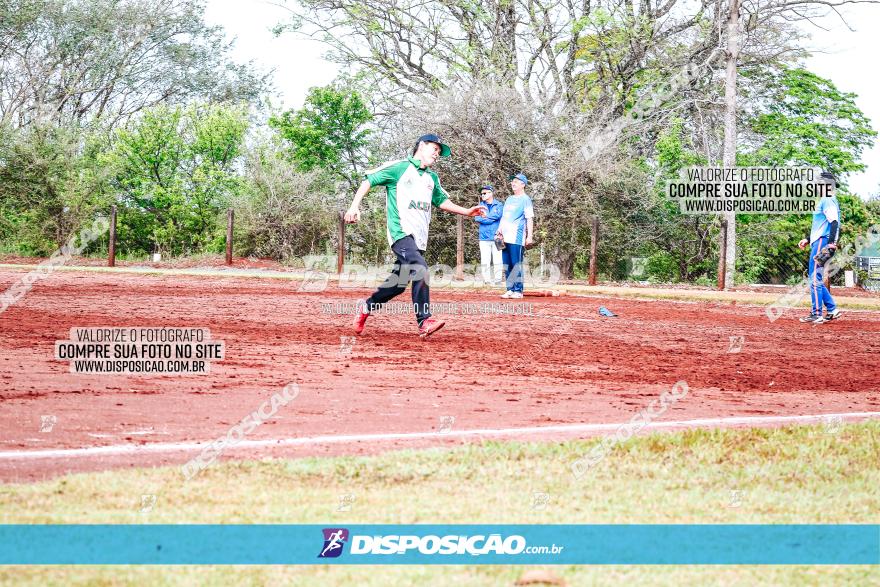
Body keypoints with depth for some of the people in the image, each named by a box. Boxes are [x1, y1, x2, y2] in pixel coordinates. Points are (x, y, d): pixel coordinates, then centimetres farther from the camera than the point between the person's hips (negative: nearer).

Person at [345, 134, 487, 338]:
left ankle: (366, 307, 26)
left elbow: (441, 200, 32)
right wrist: (354, 206, -10)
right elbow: (369, 180, 1)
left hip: (419, 237, 8)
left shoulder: (432, 178, 23)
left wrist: (467, 212, 19)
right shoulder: (399, 167, 2)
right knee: (419, 269, -26)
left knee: (399, 283, 6)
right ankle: (424, 321, -29)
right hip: (401, 231, -8)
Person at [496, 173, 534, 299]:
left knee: (516, 264, -9)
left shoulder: (525, 199, -2)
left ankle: (518, 290, -8)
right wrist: (499, 230, 13)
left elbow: (529, 218, -8)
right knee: (507, 265, 8)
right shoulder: (509, 199, 22)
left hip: (517, 237, -8)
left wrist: (529, 236, -16)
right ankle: (510, 290, 12)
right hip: (506, 237, 8)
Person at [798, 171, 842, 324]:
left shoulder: (827, 201, -11)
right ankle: (832, 310, 14)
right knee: (816, 279, 13)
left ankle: (816, 314, -9)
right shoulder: (826, 201, 21)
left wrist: (831, 243, -28)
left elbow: (834, 223, -21)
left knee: (815, 278, -9)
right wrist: (808, 240, 29)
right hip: (818, 242, 11)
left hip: (821, 242, -11)